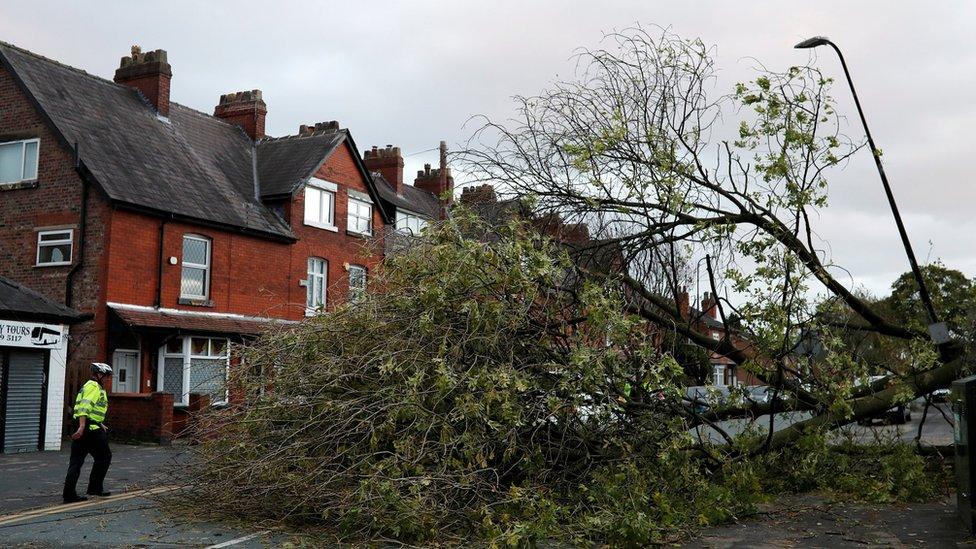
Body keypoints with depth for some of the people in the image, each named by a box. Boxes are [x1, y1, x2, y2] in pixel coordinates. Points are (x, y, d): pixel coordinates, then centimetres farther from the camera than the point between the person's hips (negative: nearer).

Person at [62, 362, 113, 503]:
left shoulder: (88, 386, 23)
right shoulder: (94, 386, -10)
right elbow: (85, 407, -24)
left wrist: (100, 425, 33)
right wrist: (82, 426, -31)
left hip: (81, 429, 9)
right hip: (90, 429, -9)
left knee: (76, 462, 6)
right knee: (104, 457, 6)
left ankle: (69, 494, 2)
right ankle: (95, 487, 9)